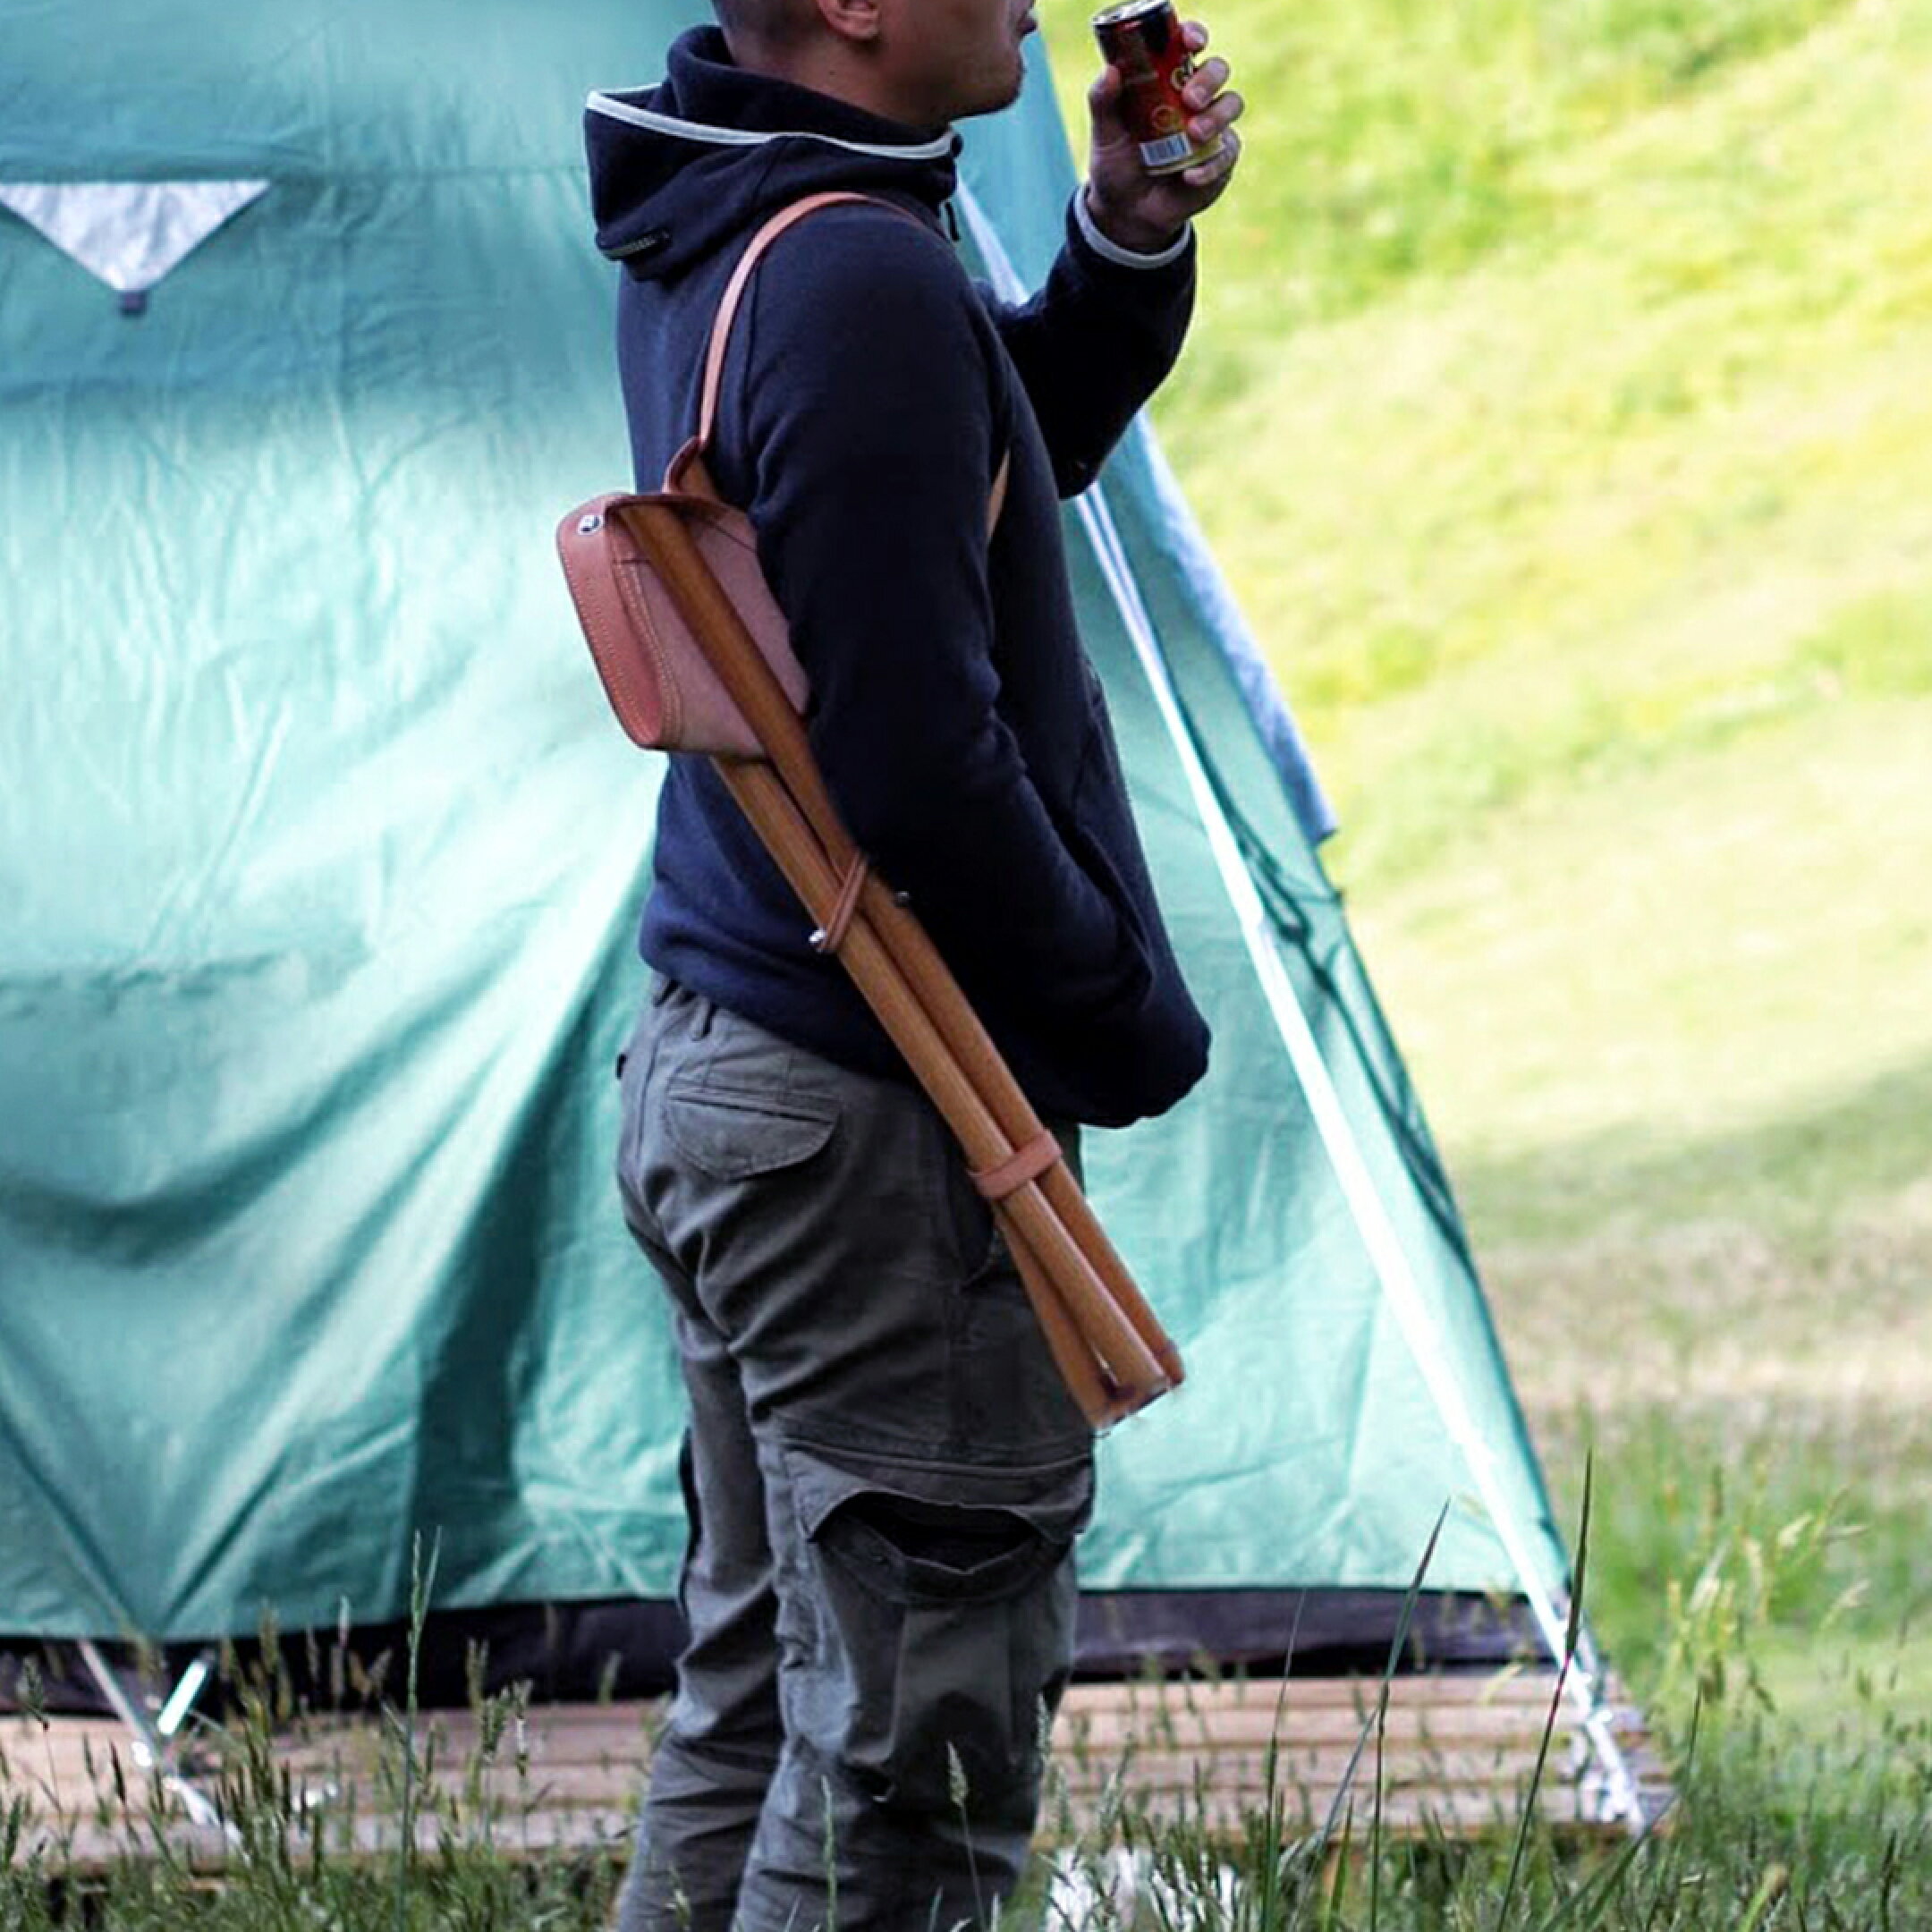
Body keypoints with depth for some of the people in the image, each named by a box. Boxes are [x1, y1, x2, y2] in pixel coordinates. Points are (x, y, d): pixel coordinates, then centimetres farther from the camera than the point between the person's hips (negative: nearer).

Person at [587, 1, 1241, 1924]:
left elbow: (1001, 459, 25)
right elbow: (922, 770, -24)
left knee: (759, 1695, 19)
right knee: (908, 1768, -4)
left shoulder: (707, 232, 9)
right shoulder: (861, 281, -22)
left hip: (709, 1053, 10)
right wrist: (1137, 1027, -10)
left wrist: (1125, 246, 8)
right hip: (879, 1119, -10)